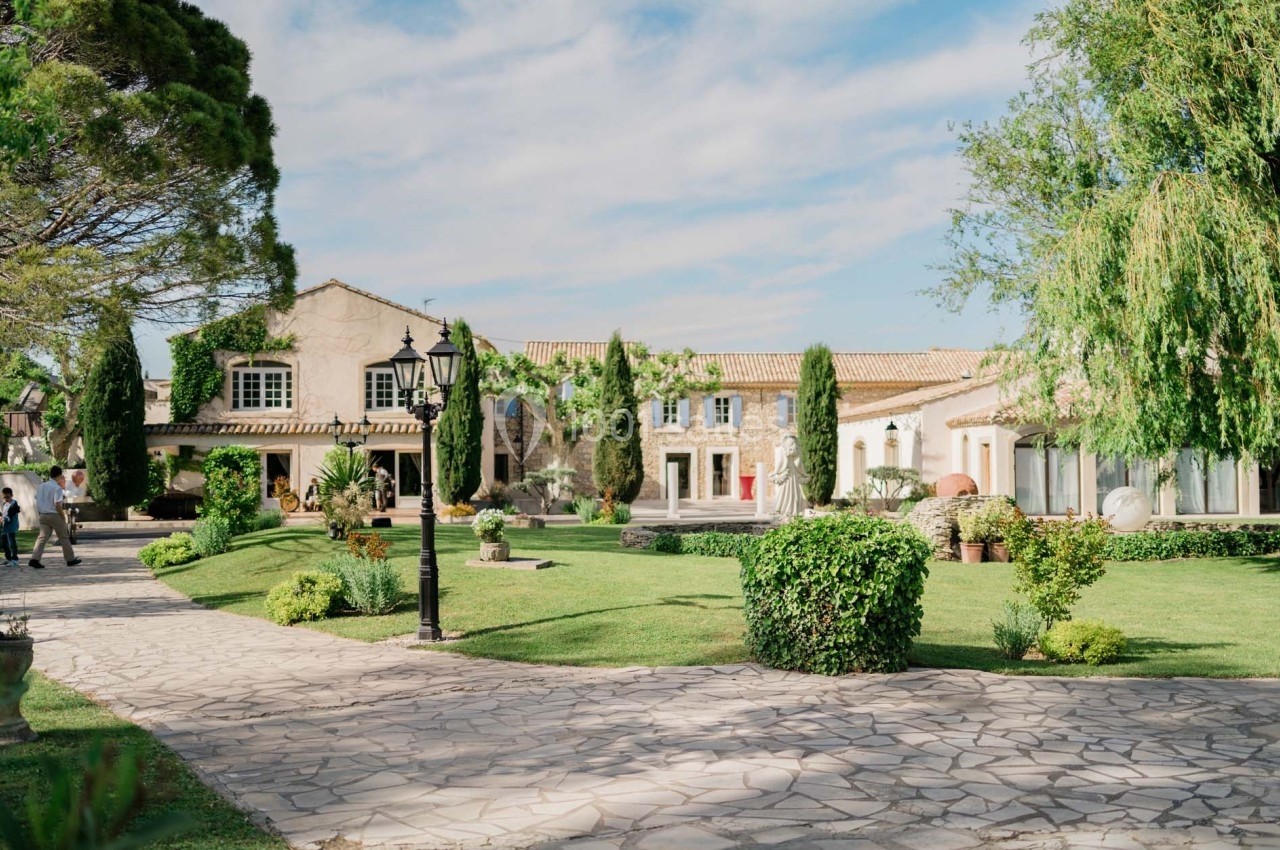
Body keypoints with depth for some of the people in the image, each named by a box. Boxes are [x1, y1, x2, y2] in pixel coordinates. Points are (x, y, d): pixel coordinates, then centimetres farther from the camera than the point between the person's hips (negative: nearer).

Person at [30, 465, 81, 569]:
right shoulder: (57, 488, -13)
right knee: (64, 537, 7)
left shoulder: (40, 486, 10)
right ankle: (70, 559, 14)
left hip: (43, 515, 6)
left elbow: (37, 501, 12)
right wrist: (63, 516, -8)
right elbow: (57, 505, -18)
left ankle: (35, 559, -13)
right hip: (54, 515, -6)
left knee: (42, 537, 3)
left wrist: (40, 513, 17)